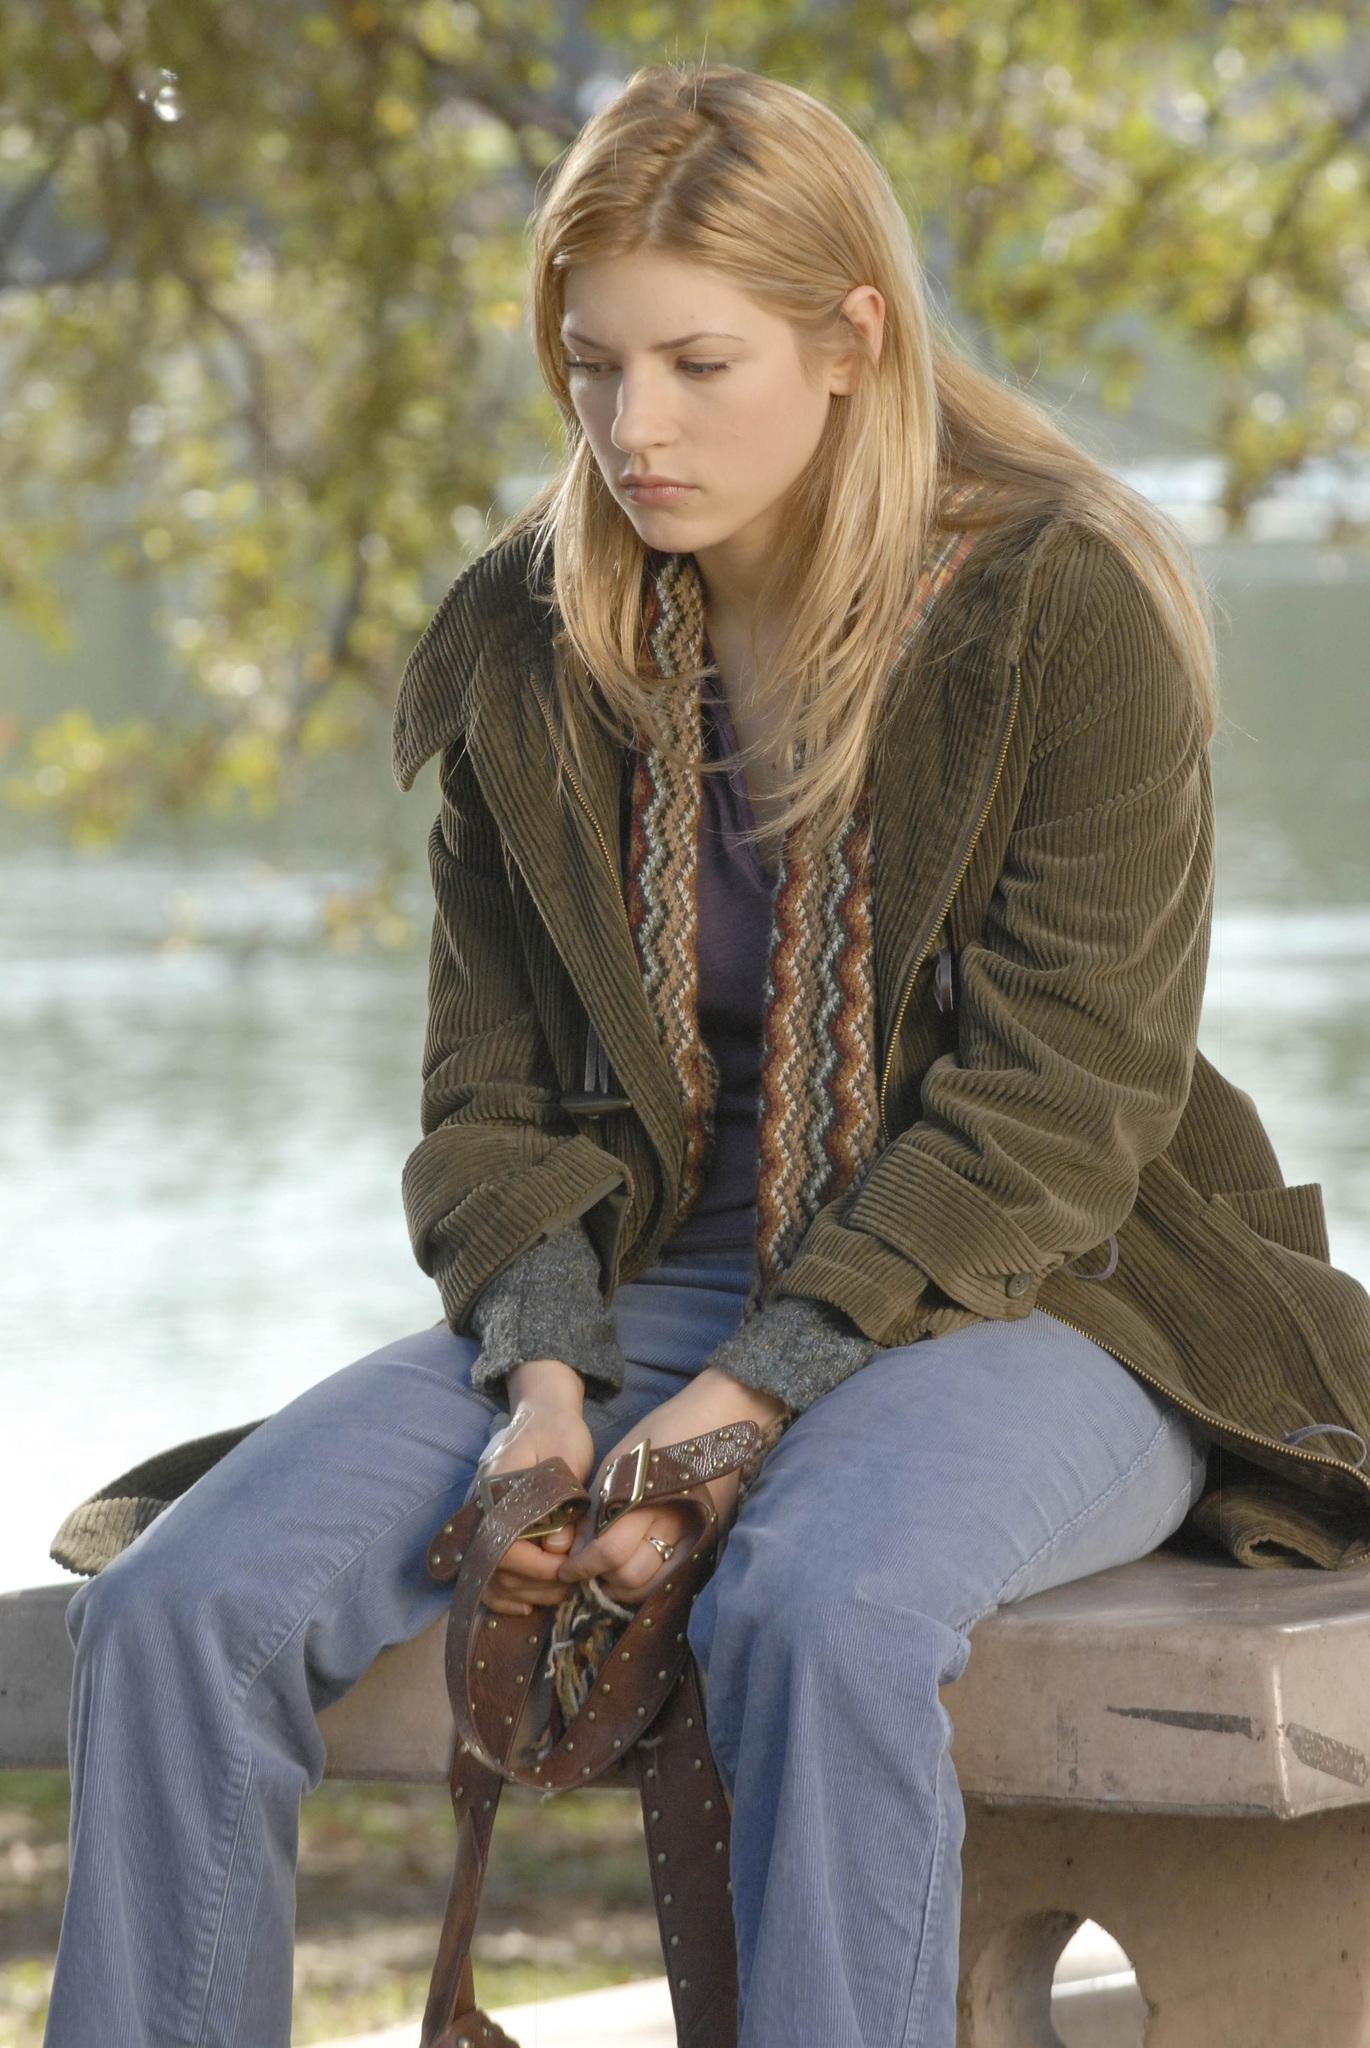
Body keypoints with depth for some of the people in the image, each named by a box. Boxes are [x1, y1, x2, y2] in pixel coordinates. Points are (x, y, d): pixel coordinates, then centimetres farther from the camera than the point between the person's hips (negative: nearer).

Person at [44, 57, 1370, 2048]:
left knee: (819, 1615, -40)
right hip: (658, 1283, 5)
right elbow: (498, 1089, 7)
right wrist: (545, 1382, -14)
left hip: (1029, 1298, -4)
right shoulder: (529, 648, 4)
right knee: (178, 1605, -19)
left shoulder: (1069, 609, -10)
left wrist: (736, 1412, -22)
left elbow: (1049, 1107, -13)